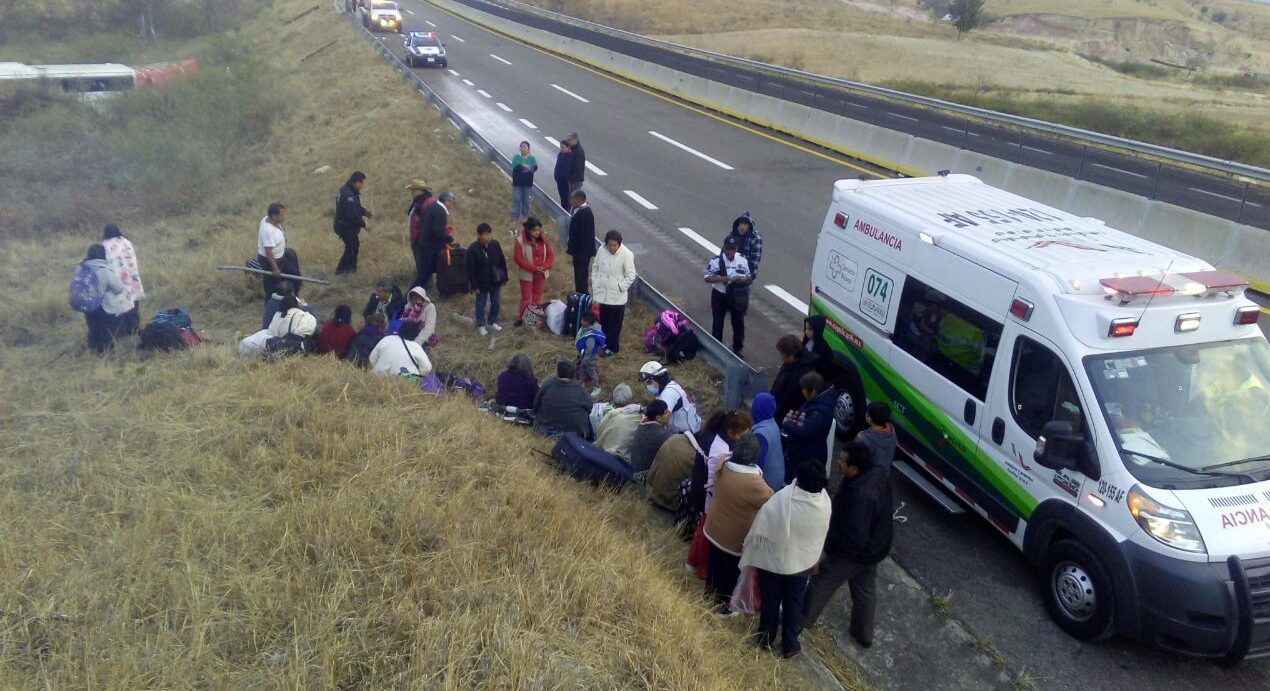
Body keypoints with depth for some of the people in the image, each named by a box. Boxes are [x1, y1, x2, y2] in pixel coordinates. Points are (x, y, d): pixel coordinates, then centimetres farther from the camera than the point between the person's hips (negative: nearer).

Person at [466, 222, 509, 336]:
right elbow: (471, 270, -15)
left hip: (496, 281, 4)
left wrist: (504, 278, 6)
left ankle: (493, 321, 38)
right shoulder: (472, 249, -19)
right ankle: (481, 325, 28)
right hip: (482, 283, -4)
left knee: (496, 303, 17)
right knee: (481, 304, 11)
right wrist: (475, 286, -13)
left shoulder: (495, 244, -7)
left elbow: (502, 262, 4)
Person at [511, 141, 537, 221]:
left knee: (526, 200, 7)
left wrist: (522, 166, -30)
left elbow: (535, 167, -16)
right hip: (517, 182, -1)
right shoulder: (516, 157, -1)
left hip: (527, 182, 1)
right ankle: (515, 217, 1)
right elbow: (515, 167, -17)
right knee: (516, 200, -3)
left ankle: (525, 216, 21)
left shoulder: (532, 158, 0)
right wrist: (526, 167, -25)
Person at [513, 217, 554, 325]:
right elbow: (519, 259, -16)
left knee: (538, 296, 15)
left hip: (541, 274, 4)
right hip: (527, 274, -4)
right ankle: (521, 318, 17)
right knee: (526, 298, 4)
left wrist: (544, 267, -16)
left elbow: (551, 255, 0)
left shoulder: (544, 239, -5)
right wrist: (534, 268, -21)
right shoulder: (520, 241, -16)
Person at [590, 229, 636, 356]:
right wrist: (594, 283, 3)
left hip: (617, 297, -5)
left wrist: (619, 287, -14)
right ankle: (605, 344, 34)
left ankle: (613, 348, 20)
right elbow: (595, 267, 10)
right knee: (603, 322, 18)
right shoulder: (602, 251, -4)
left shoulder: (626, 255, -17)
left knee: (615, 325, 6)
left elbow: (630, 275, -11)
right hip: (601, 294, 5)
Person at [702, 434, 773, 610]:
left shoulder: (724, 466, -15)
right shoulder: (753, 483, -36)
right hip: (735, 536, -6)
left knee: (715, 562, 29)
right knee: (731, 571, 18)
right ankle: (723, 603, 37)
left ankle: (710, 591, 51)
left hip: (715, 528, 7)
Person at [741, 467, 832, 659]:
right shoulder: (825, 502, -22)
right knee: (794, 604, 22)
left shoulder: (780, 501, -32)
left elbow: (760, 531, -19)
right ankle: (790, 645, 36)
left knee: (770, 601, 21)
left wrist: (746, 547, -3)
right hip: (803, 563, 2)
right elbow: (823, 533, -3)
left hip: (772, 561, -2)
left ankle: (766, 638, 40)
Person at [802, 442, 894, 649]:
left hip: (853, 552, -8)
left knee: (821, 583, 15)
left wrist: (831, 546, -15)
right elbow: (889, 507, 7)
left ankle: (802, 621, 37)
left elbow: (854, 536, -33)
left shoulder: (862, 495, -40)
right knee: (865, 590, 26)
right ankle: (864, 635, 43)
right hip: (875, 547, 8)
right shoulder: (879, 473, -12)